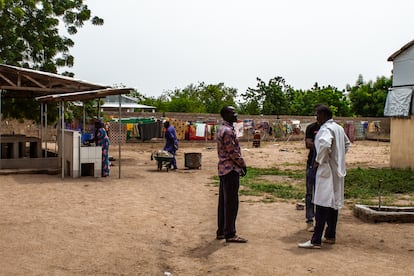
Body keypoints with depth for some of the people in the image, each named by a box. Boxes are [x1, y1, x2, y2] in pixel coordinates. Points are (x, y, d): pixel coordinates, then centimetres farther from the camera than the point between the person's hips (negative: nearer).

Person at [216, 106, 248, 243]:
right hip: (231, 170, -10)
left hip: (224, 170, 10)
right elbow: (232, 152, -19)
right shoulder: (228, 131, -16)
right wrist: (243, 164, -6)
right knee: (231, 202, -6)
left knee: (223, 201, 13)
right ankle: (230, 234, -2)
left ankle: (221, 231, 19)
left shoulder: (222, 129, 16)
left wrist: (239, 164, 17)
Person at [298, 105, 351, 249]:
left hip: (327, 170, -10)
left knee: (322, 205, -9)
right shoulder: (339, 128, 14)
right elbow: (347, 144, 29)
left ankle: (316, 241, -8)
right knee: (334, 203, 15)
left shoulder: (326, 129, -16)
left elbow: (325, 144, -35)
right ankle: (330, 236, 24)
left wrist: (319, 160, -22)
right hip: (337, 170, 10)